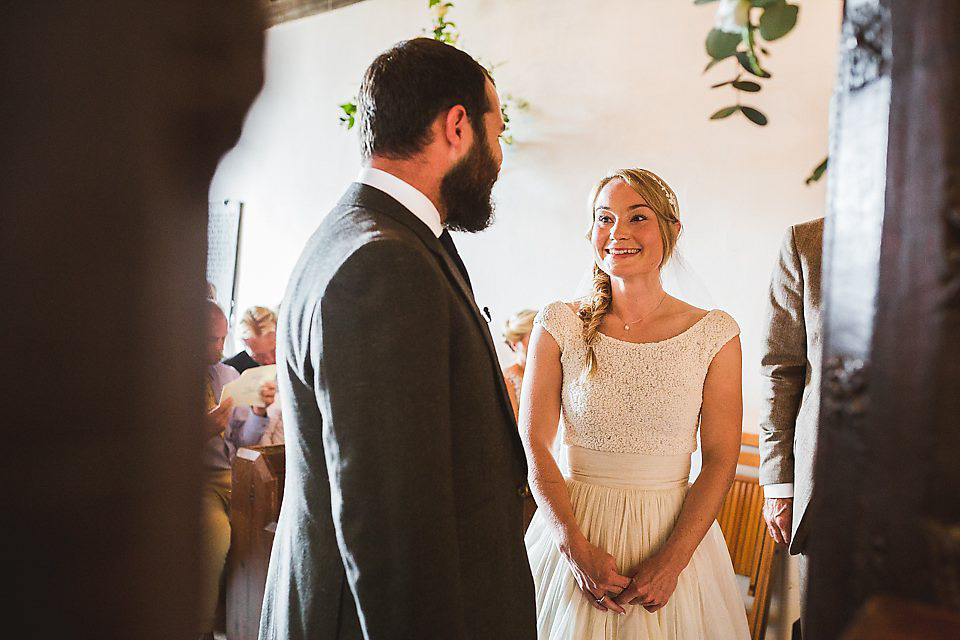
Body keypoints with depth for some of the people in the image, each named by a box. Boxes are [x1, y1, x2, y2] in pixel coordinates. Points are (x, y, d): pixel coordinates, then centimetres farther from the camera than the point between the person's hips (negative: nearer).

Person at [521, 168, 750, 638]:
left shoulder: (715, 334, -5)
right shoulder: (559, 326, -5)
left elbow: (720, 459, -4)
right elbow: (534, 445, -5)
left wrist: (671, 562, -12)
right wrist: (576, 549, -13)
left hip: (674, 534, 0)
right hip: (573, 530, 0)